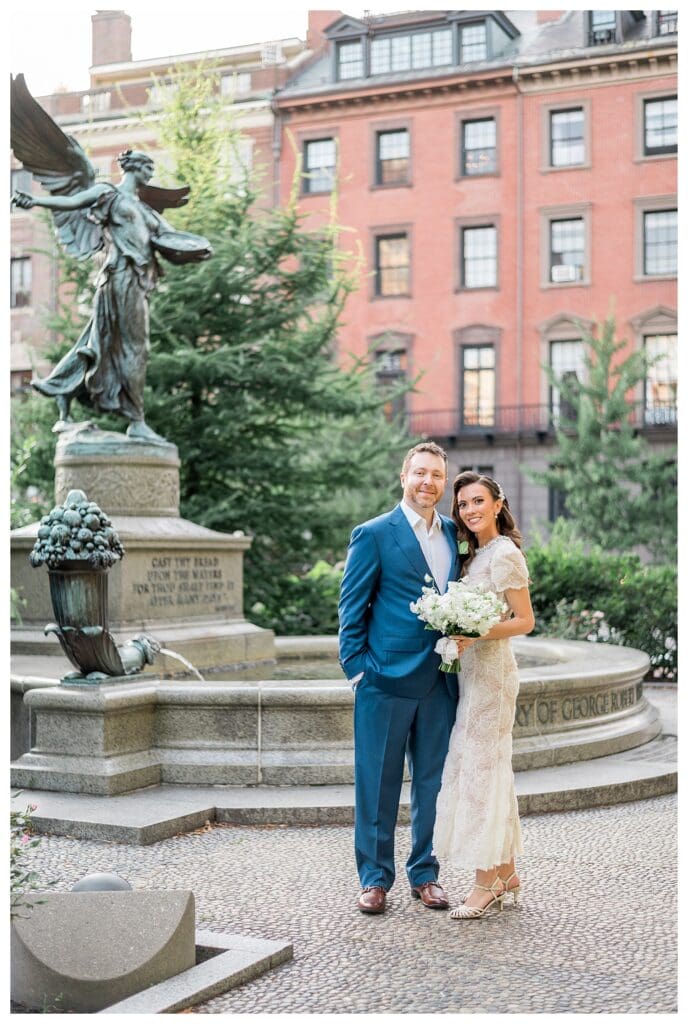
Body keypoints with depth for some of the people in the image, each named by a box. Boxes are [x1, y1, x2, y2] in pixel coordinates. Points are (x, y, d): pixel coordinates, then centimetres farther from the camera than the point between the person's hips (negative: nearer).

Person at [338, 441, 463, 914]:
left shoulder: (455, 534, 11)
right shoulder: (374, 534, -5)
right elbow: (351, 608, -3)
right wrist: (357, 669, -8)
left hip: (440, 681, 5)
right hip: (386, 680, -4)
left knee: (433, 783, 12)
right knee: (378, 785, 5)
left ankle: (425, 873, 25)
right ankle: (376, 878, 17)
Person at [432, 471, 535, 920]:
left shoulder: (505, 554, -12)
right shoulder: (476, 553, 15)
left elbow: (525, 621, -15)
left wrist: (475, 636, -24)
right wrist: (458, 637, 4)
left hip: (491, 668, -9)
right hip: (472, 669, 9)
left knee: (480, 767, -6)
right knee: (489, 768, 12)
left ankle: (487, 882, 0)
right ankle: (507, 875, 20)